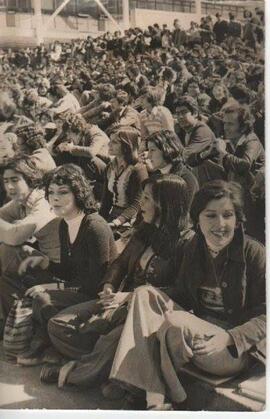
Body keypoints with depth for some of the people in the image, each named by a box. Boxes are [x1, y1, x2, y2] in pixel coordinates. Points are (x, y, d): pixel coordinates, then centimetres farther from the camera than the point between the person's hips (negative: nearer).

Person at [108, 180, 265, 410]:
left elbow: (264, 317, -12)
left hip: (238, 350, -6)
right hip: (198, 328, 6)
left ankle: (172, 396, -5)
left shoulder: (254, 254, -12)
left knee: (176, 323, -33)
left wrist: (228, 337, -28)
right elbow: (182, 296, 9)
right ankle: (154, 399, -26)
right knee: (144, 294, -16)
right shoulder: (192, 249, 5)